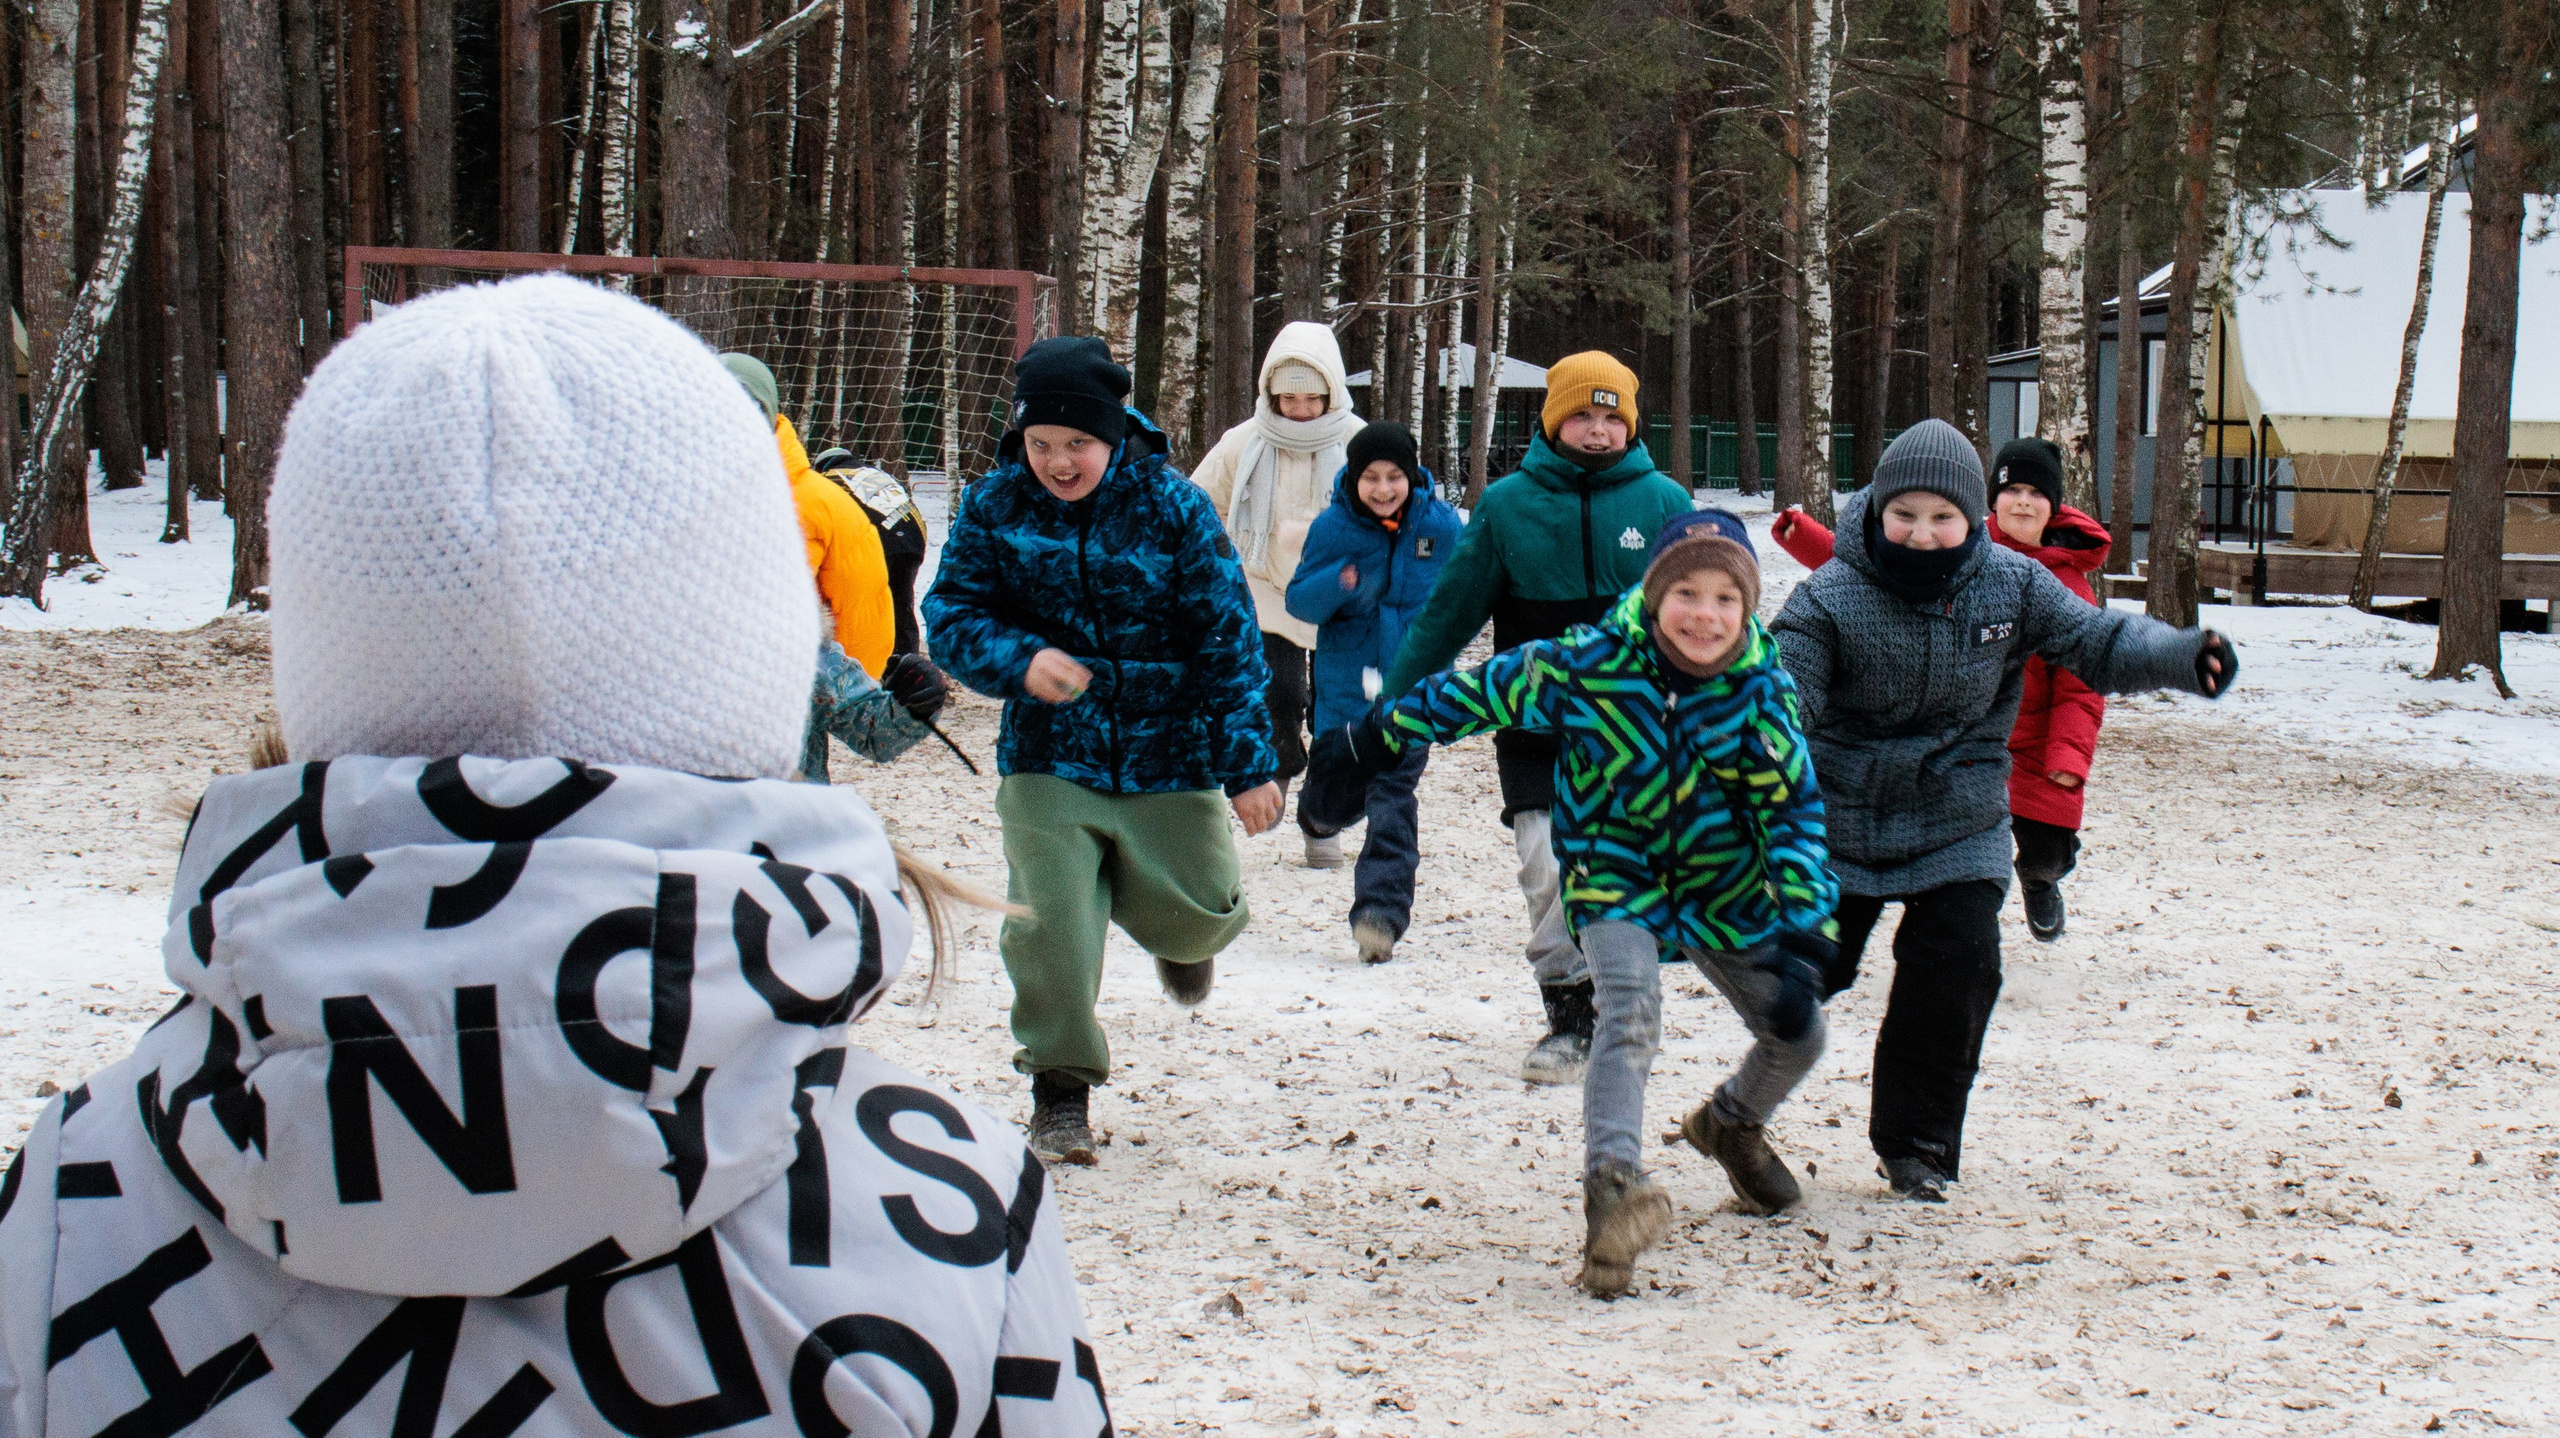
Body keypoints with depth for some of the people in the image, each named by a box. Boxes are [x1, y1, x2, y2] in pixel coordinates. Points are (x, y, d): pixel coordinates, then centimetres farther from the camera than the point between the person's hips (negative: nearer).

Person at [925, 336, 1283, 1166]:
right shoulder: (994, 507, -6)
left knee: (1190, 912, 8)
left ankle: (1184, 937, 48)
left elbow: (1227, 638, -7)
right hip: (1048, 759, 0)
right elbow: (951, 613, -4)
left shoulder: (1172, 507, -10)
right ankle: (1059, 1084, 7)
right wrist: (1020, 661, -26)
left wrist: (1247, 764, -8)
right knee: (1051, 923, -12)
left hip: (1168, 758, 0)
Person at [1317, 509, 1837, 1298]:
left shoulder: (1763, 686, -15)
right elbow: (1482, 692, -5)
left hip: (1725, 894, 4)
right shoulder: (1589, 665, -21)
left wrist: (1805, 937, -22)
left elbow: (1795, 812, -12)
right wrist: (1375, 738, 5)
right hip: (1616, 878, -4)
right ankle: (1613, 1182, -41)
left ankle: (1734, 1124, 45)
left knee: (1798, 1034, 12)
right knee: (1632, 1009, -31)